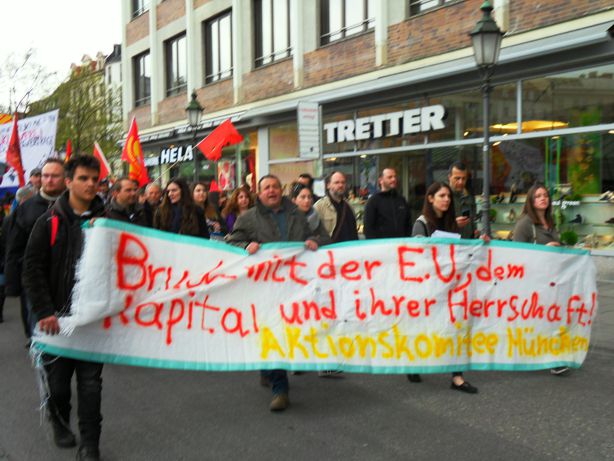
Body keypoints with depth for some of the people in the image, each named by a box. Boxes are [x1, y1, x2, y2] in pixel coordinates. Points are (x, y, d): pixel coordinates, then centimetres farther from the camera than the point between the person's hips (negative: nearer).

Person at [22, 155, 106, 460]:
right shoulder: (50, 221, -2)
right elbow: (33, 269, -6)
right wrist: (44, 311, -14)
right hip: (56, 316, 0)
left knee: (90, 382, 3)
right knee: (58, 379, 12)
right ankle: (60, 422, 39)